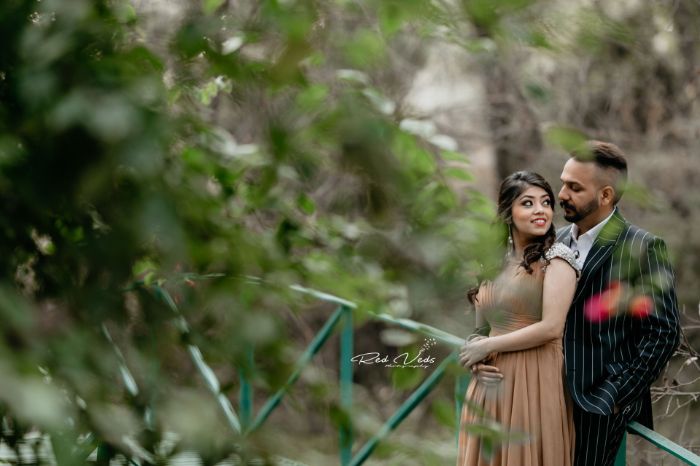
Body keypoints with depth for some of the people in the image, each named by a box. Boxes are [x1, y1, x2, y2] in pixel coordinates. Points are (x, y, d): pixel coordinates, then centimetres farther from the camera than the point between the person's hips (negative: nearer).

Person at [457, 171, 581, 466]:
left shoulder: (557, 257, -5)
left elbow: (551, 327, -15)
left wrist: (488, 346, -8)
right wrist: (476, 359, -3)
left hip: (535, 382, -6)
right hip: (492, 384, 6)